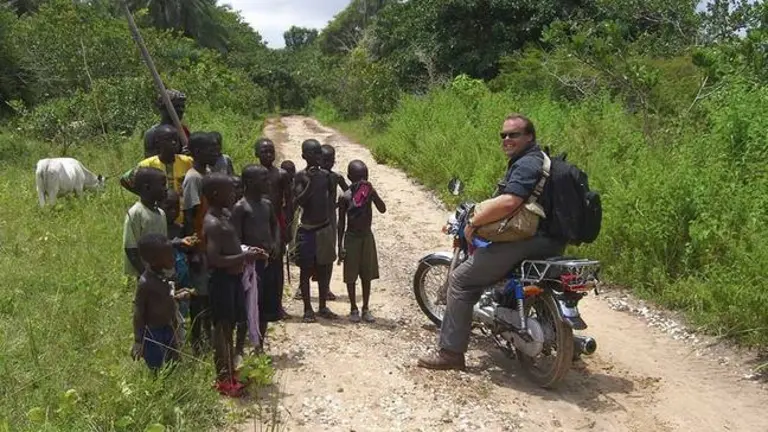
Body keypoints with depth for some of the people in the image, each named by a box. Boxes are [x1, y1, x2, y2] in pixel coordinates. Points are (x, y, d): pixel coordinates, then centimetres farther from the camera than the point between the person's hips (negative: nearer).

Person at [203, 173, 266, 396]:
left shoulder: (225, 215, 9)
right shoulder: (212, 224, -21)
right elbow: (215, 259, -27)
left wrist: (246, 252, 6)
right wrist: (244, 257, -22)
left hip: (233, 278, 9)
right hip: (222, 280, -9)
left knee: (229, 327, 17)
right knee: (222, 329, 1)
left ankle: (230, 373, 29)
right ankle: (223, 380, 12)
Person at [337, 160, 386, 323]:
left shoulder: (370, 192, -4)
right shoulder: (345, 197, -9)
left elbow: (382, 209, -18)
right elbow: (341, 222, -5)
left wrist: (372, 192, -26)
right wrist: (340, 246, -6)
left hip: (367, 236, 2)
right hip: (351, 238, -2)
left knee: (367, 276, 9)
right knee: (351, 276, 5)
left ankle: (366, 309, 21)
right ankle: (353, 309, 19)